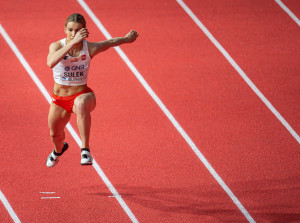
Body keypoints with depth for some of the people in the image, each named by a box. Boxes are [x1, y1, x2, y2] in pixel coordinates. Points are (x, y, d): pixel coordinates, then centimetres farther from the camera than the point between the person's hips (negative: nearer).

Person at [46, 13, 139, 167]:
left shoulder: (90, 48, -16)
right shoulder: (56, 46, -19)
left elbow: (110, 42, 6)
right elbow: (51, 63, -43)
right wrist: (73, 42, -48)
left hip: (82, 95, -3)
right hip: (59, 99, 3)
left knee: (81, 103, -42)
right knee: (55, 135, 24)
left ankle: (85, 150, -43)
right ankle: (59, 149, 65)